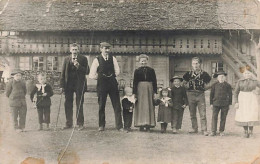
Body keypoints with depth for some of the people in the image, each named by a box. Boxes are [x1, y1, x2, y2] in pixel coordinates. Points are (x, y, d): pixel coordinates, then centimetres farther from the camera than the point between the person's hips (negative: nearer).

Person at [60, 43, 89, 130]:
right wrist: (62, 85, 2)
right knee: (68, 104, 5)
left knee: (79, 104, 1)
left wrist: (78, 66, -18)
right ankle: (69, 123, 16)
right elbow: (63, 73, 9)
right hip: (68, 84, 3)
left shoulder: (83, 59, 1)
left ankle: (80, 124, 8)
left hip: (79, 84, -3)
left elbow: (87, 71, -4)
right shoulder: (66, 59, 10)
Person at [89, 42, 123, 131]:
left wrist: (111, 76, 3)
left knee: (117, 105, 0)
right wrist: (101, 77, 0)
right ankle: (101, 126, 19)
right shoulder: (97, 60, -2)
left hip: (113, 83, 2)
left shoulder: (113, 59, 6)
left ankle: (119, 126, 4)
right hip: (102, 85, -2)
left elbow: (117, 72, 10)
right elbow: (92, 75, -2)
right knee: (101, 106, 6)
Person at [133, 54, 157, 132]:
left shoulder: (151, 70, 7)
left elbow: (154, 81, 7)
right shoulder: (137, 71, 4)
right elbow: (135, 82, 3)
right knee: (140, 107, 0)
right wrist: (134, 93, -3)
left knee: (149, 107, 2)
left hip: (149, 90, 1)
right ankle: (141, 125, 4)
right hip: (140, 90, -1)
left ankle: (148, 125, 6)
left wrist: (155, 92, 1)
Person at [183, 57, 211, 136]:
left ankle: (204, 130, -2)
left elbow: (207, 86, 11)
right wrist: (188, 85, 1)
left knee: (203, 113, -6)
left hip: (200, 94, -2)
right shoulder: (188, 74, 3)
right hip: (191, 94, 2)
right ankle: (194, 128, 23)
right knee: (192, 114, 10)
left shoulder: (204, 74, 0)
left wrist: (204, 87, -2)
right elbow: (185, 83, 15)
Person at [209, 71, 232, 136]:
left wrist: (229, 104, 4)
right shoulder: (214, 85, 5)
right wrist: (211, 103, 6)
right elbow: (211, 94, 9)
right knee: (214, 117, -6)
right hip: (216, 103, 0)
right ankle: (213, 131, -1)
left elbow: (230, 95, 8)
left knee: (223, 118, 5)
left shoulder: (228, 86, 4)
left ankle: (221, 131, 16)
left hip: (225, 104, 0)